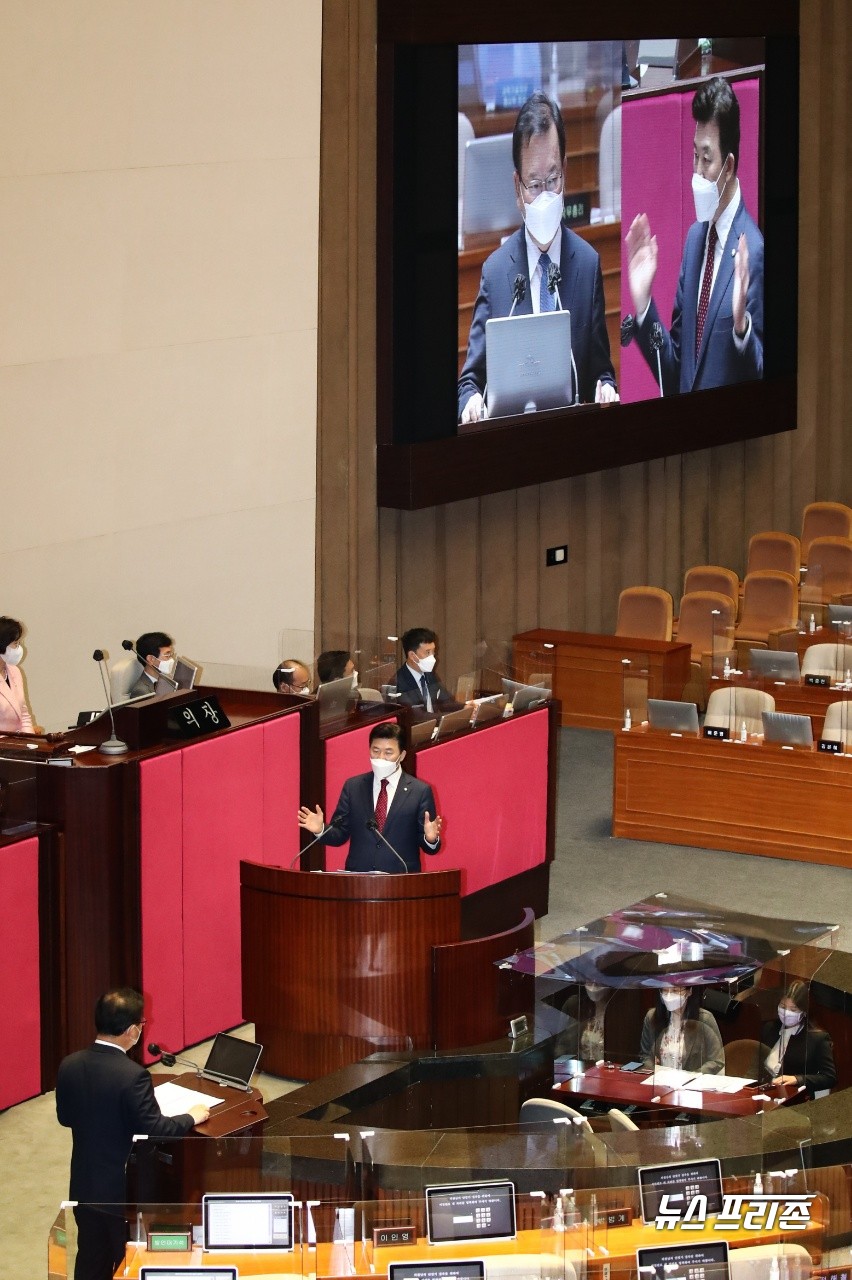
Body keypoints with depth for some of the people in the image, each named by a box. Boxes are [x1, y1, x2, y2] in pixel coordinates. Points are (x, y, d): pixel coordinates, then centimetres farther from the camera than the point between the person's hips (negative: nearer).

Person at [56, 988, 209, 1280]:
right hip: (125, 1190, -6)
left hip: (84, 1187, 6)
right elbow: (155, 1131, -22)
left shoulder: (69, 1066, -7)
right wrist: (191, 1117, -6)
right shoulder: (132, 1076, -27)